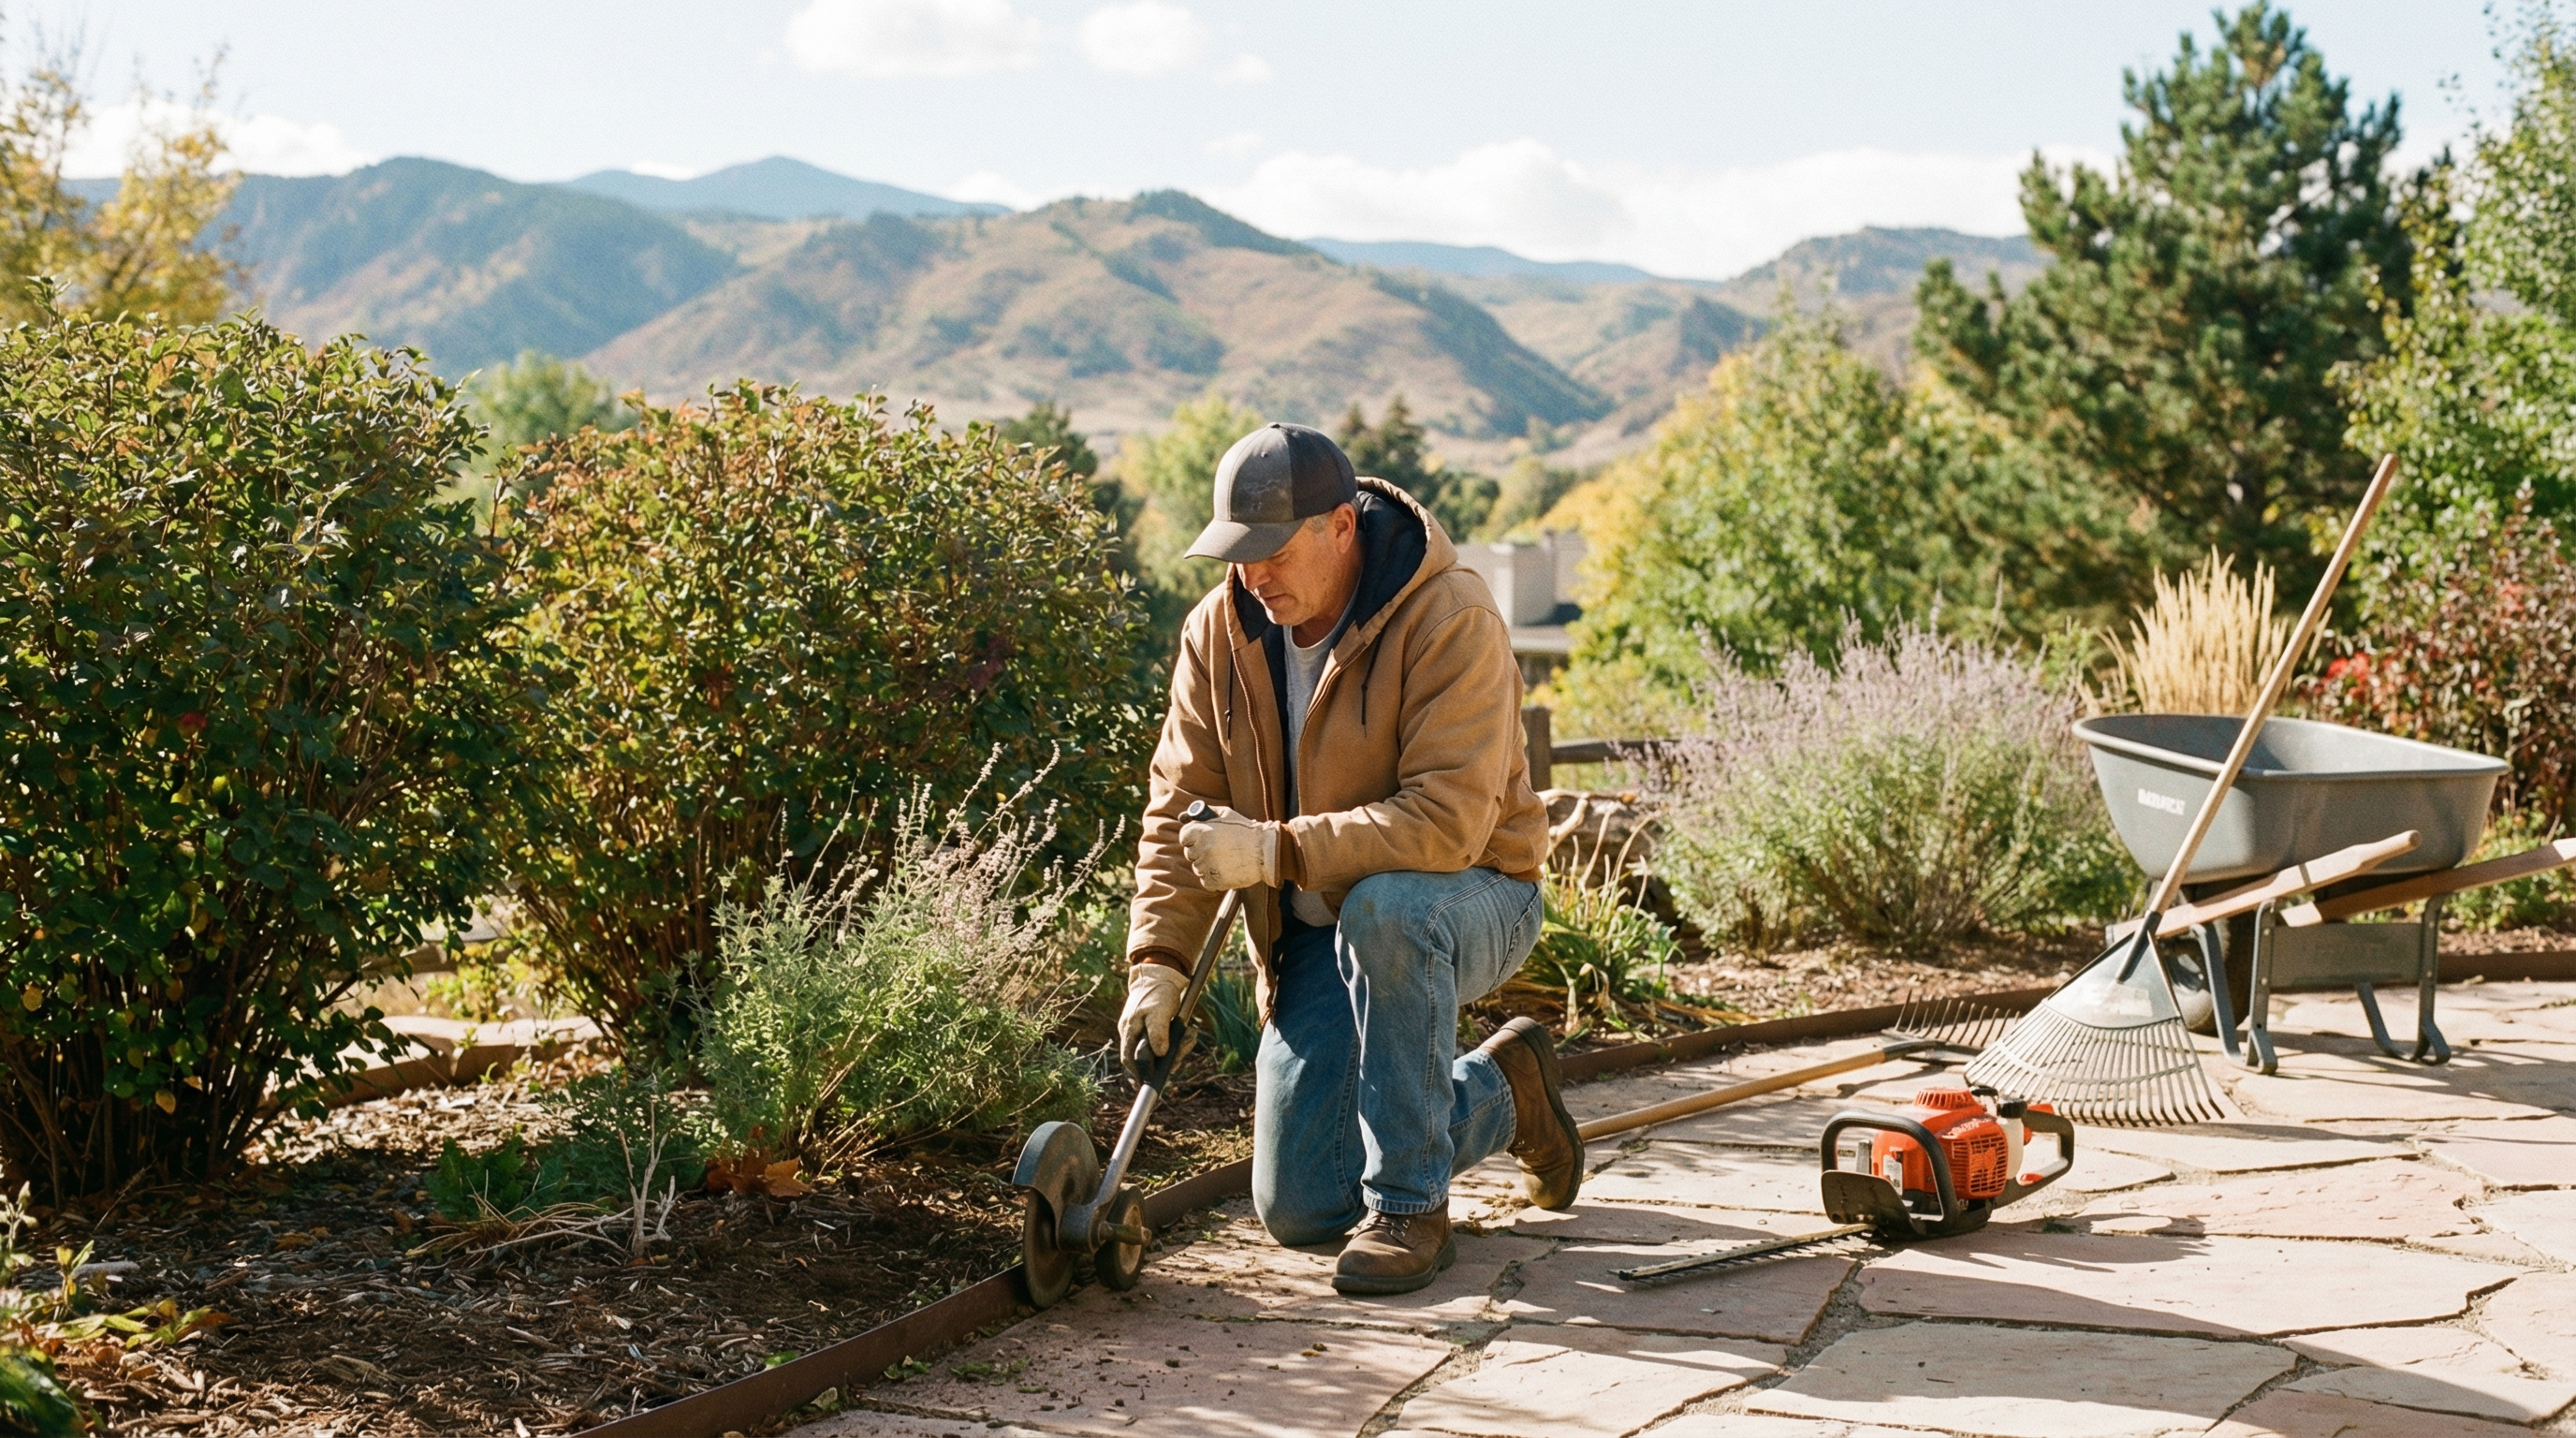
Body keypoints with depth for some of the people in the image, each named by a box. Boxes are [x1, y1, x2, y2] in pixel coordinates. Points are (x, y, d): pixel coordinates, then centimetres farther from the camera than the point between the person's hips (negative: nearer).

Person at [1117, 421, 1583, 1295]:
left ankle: (1410, 1207, -24)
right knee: (1297, 1211, -1)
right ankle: (1501, 1093, 25)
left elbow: (1449, 821, -33)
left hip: (1467, 903, -5)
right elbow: (1178, 807, -1)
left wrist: (1277, 850, -36)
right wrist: (1158, 961, -13)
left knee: (1384, 906, -42)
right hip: (1315, 937, 6)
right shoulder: (1219, 632, -5)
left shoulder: (1451, 622, -23)